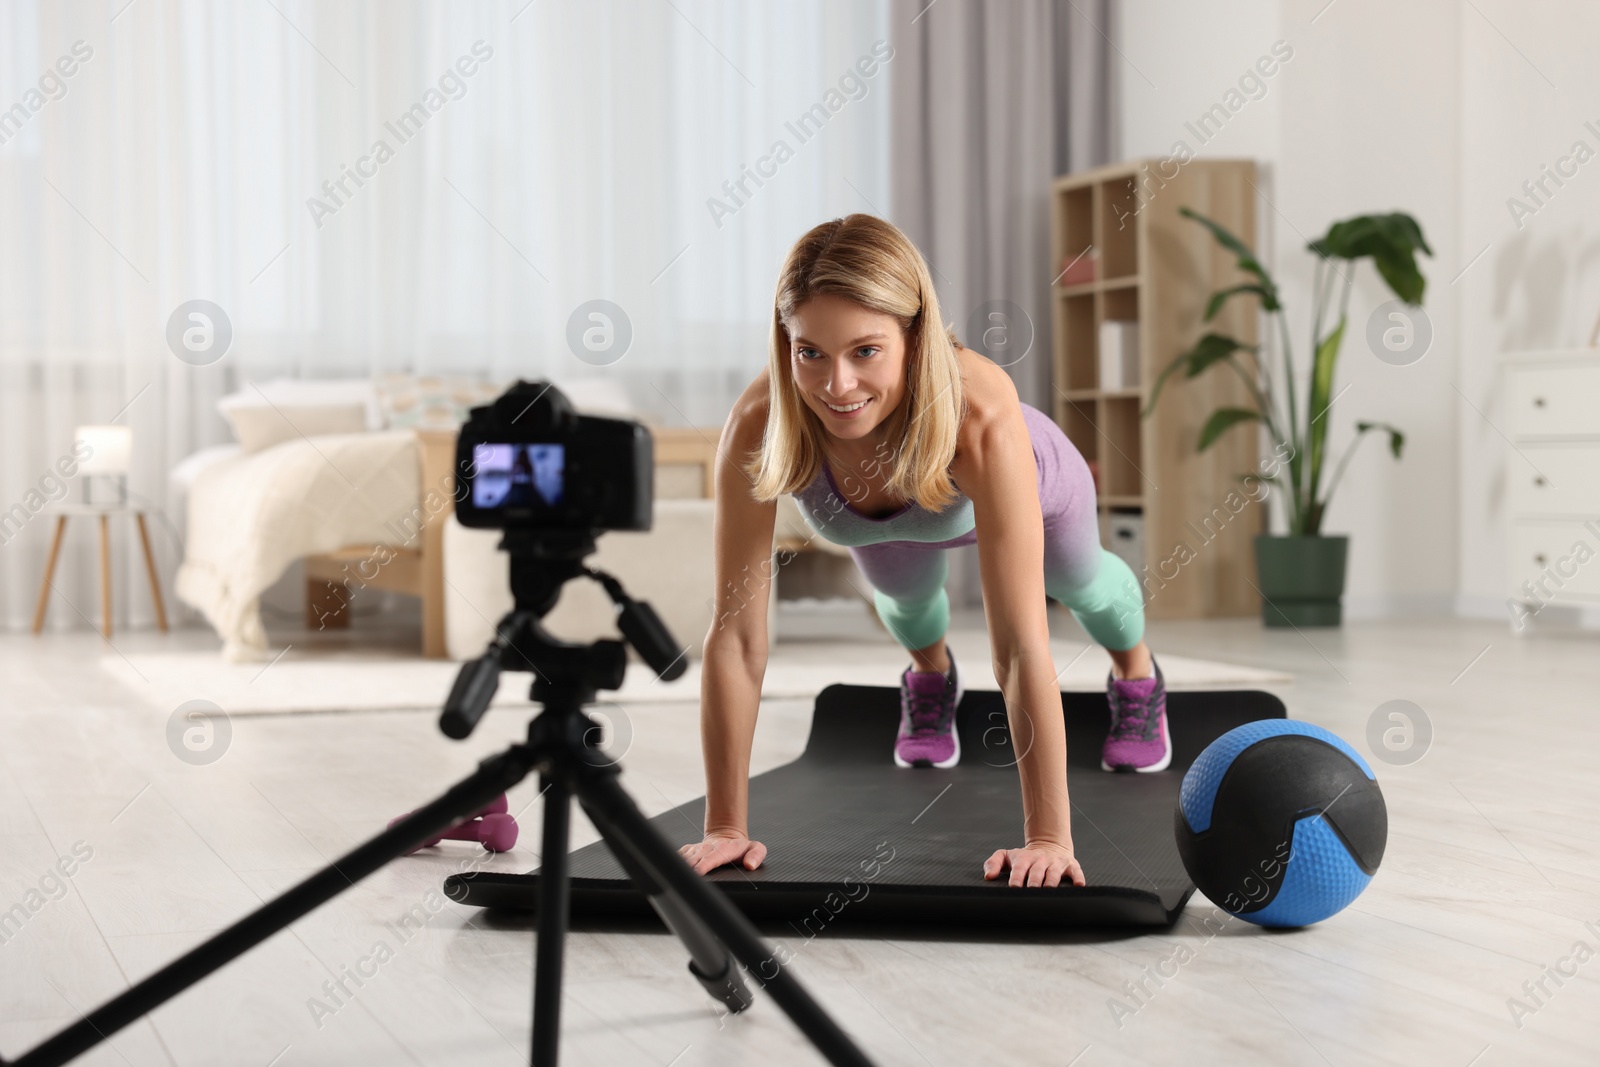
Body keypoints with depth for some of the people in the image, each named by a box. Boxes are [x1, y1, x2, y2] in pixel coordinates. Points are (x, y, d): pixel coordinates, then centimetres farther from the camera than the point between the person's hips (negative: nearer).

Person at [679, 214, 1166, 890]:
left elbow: (1020, 645, -48)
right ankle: (930, 675, 66)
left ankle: (1135, 674, 65)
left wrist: (1049, 838, -46)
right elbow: (737, 634, -38)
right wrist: (725, 828, -36)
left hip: (1029, 483, 0)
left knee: (1079, 581, 31)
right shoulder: (758, 426, -45)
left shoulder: (982, 419, -51)